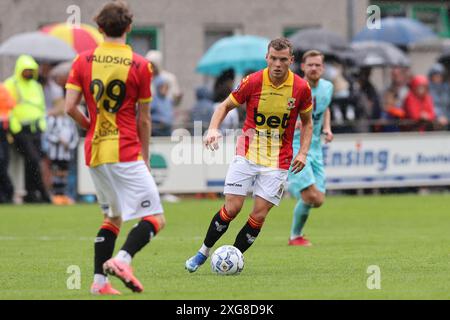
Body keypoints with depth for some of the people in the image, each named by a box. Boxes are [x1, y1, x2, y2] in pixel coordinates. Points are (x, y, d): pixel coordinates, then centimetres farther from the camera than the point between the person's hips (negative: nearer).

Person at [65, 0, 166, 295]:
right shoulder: (140, 65, -4)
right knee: (156, 218, -5)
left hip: (94, 151, 6)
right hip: (126, 152, -6)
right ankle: (122, 259, -28)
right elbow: (144, 120, 0)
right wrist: (145, 156, 12)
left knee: (113, 218, 20)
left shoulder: (83, 61, 4)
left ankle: (100, 281, 10)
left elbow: (70, 107, -2)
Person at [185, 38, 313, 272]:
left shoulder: (301, 88, -6)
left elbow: (307, 122, 9)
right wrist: (213, 129, -15)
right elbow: (226, 106, 3)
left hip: (277, 161, 1)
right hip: (247, 154, -1)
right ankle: (203, 252, 12)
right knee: (232, 207, -8)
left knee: (259, 215, -6)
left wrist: (303, 152, -4)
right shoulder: (252, 82, -9)